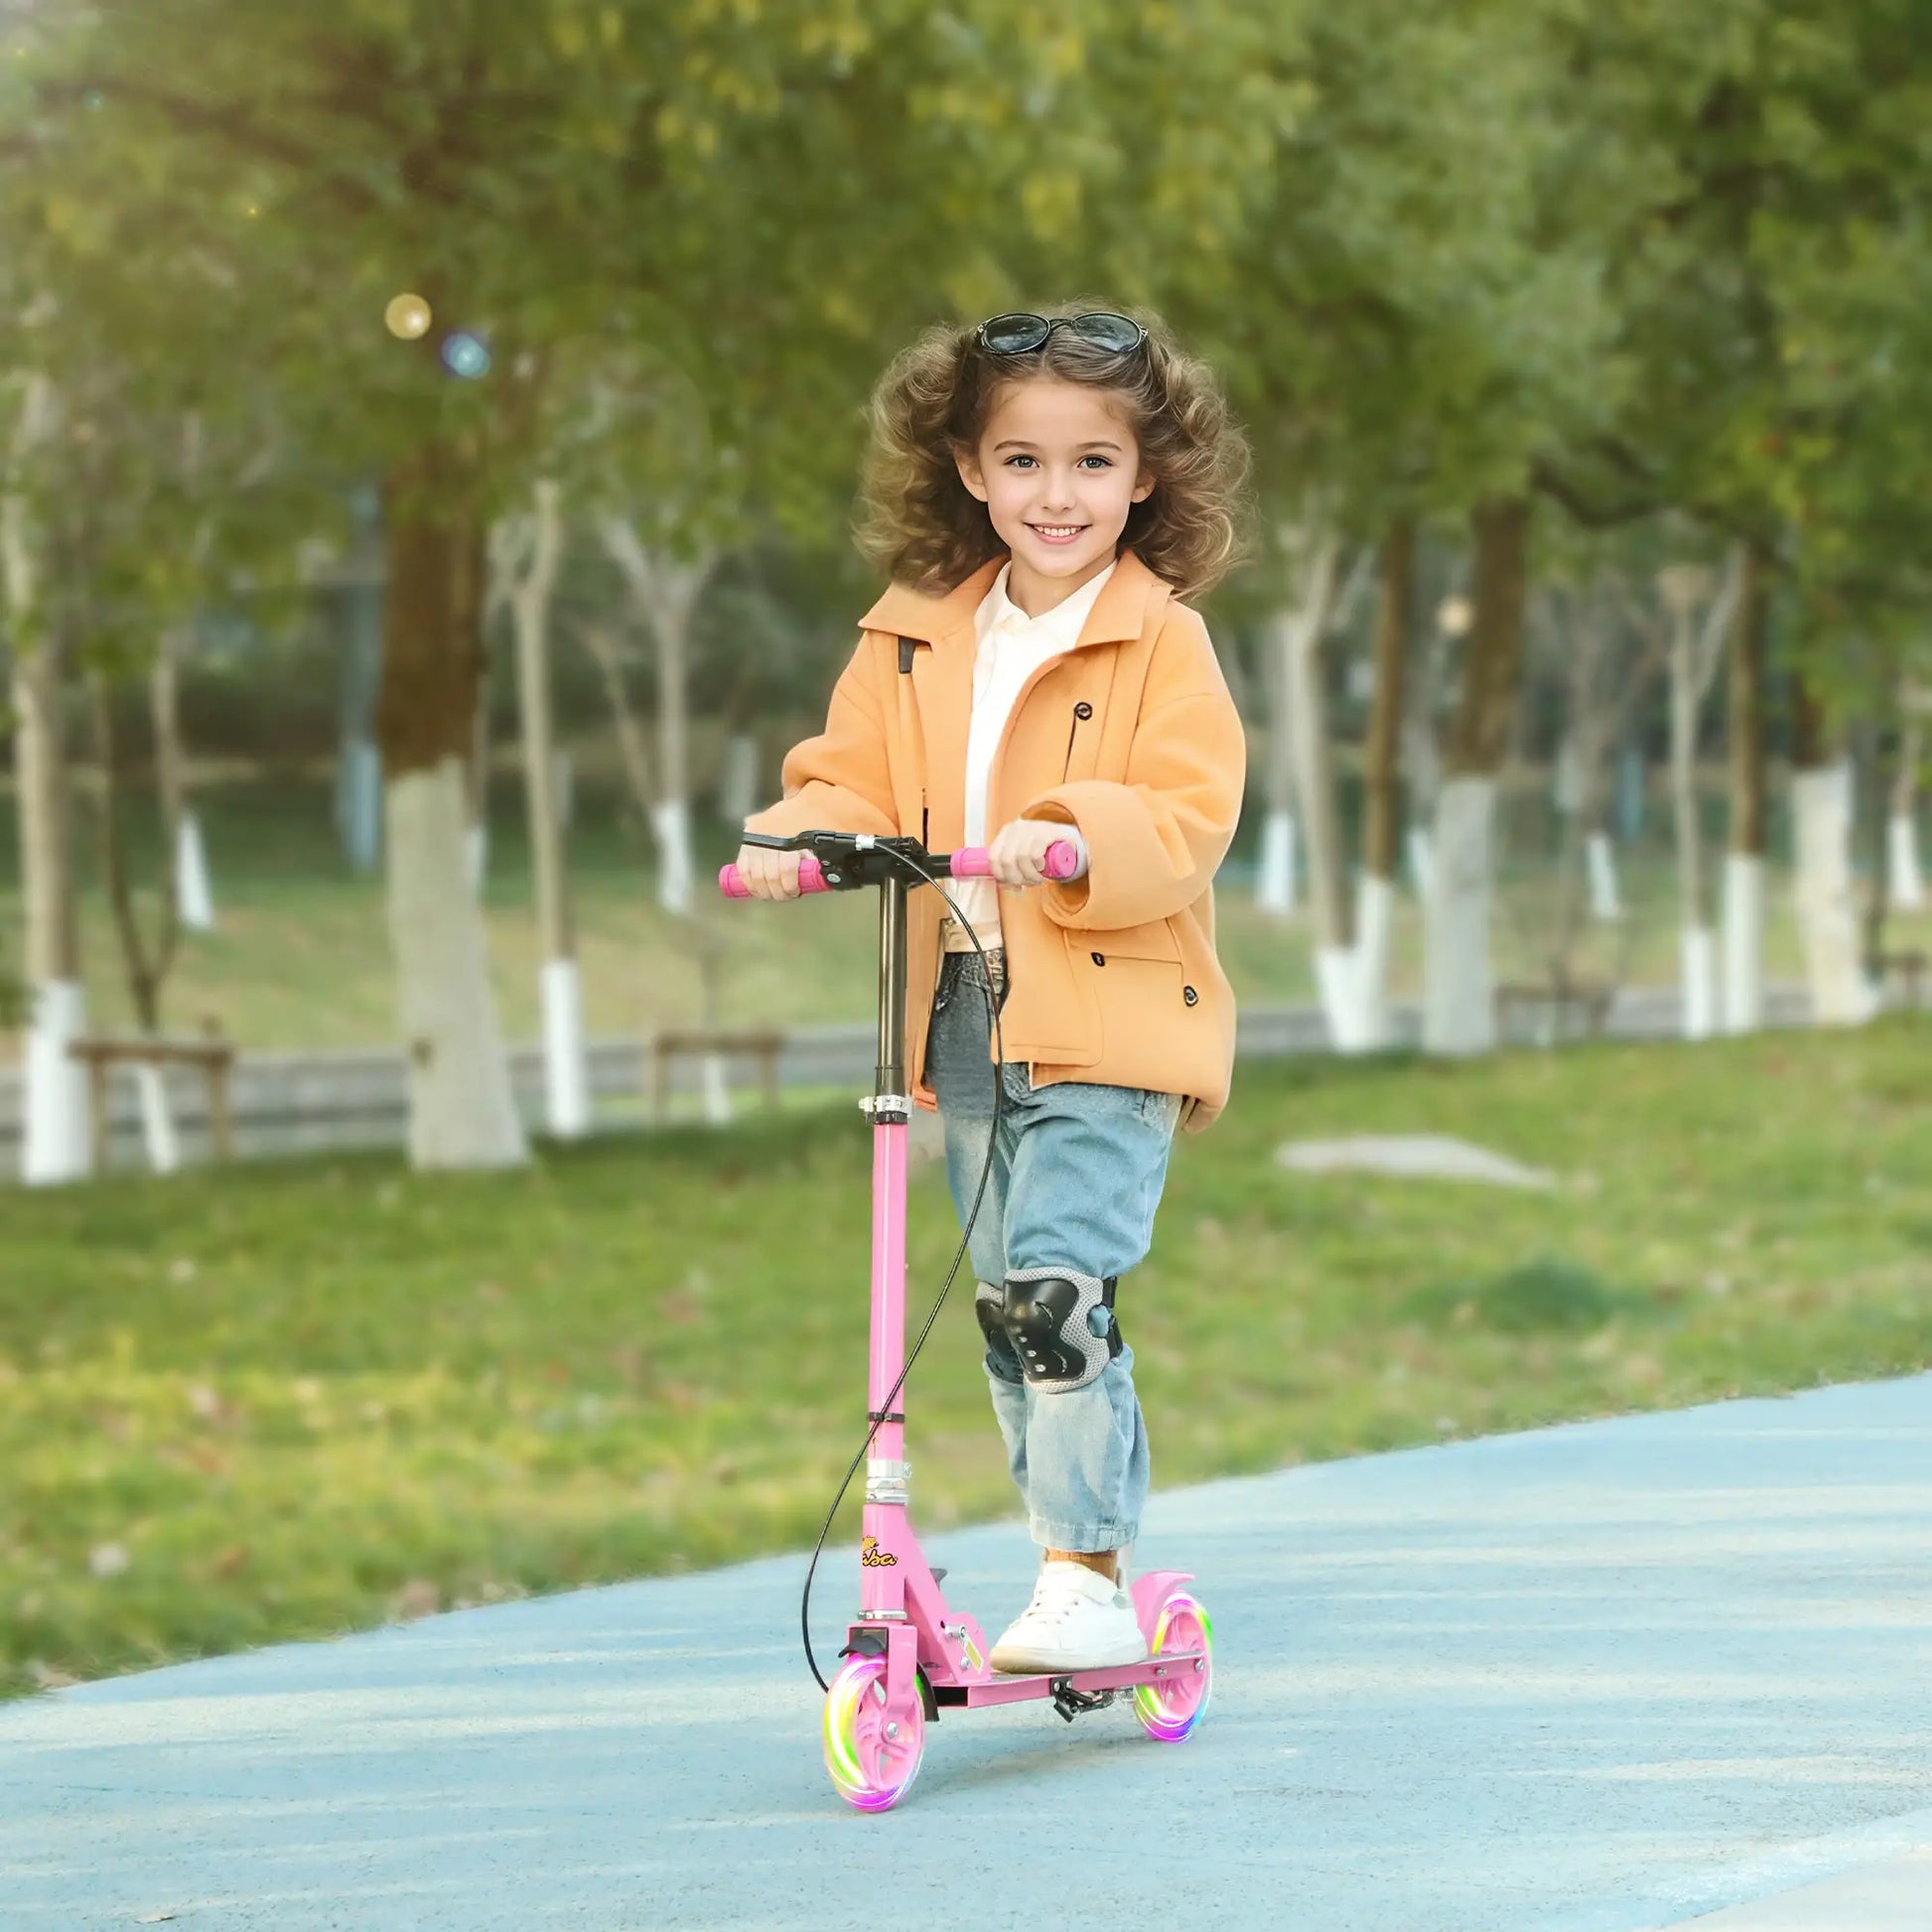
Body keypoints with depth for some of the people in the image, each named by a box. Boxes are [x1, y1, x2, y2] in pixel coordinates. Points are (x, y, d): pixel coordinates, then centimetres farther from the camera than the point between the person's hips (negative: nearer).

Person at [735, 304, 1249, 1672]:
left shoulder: (1163, 644, -5)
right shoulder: (912, 642, 11)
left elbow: (1185, 825, -13)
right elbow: (855, 783, 9)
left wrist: (1071, 840, -31)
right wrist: (796, 839, -13)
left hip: (1105, 1020, -6)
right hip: (964, 1027, 6)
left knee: (1054, 1288, -20)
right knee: (1011, 1311, 12)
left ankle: (1086, 1583, -13)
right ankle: (1083, 1570, 25)